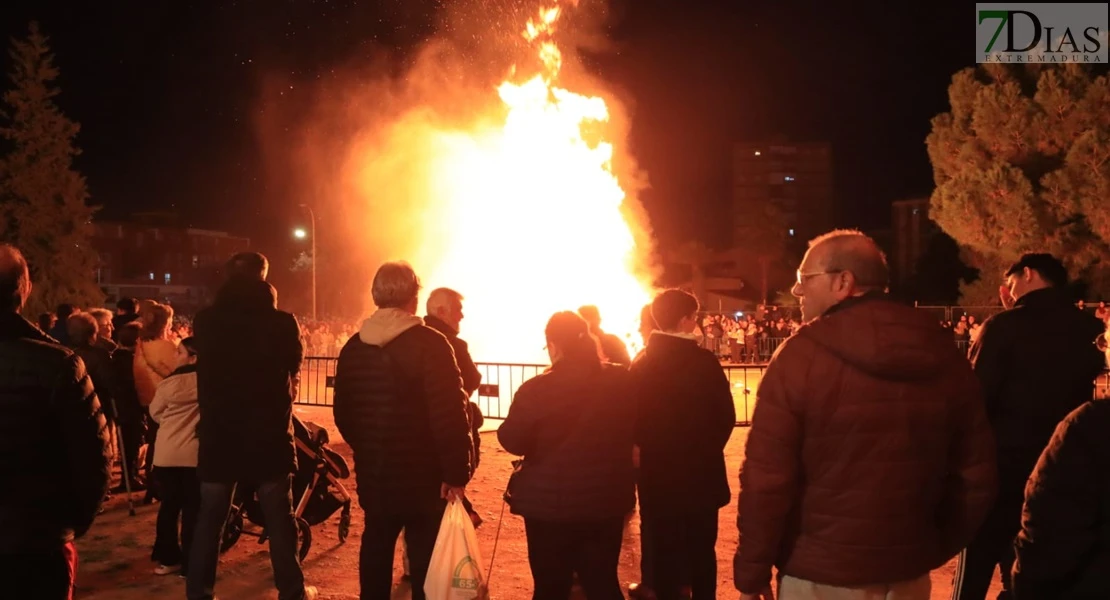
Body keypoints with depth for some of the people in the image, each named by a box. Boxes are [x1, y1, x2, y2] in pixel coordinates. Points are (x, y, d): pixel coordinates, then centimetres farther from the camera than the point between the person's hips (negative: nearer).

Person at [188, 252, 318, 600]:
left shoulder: (206, 321, -5)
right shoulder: (281, 322, -12)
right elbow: (294, 365, 6)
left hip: (218, 434, 2)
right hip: (269, 435, -1)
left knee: (209, 518, 12)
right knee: (279, 519, 10)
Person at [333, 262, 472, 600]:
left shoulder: (353, 347, 4)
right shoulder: (430, 344, -14)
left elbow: (343, 413, 10)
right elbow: (449, 414, -19)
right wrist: (457, 471, -12)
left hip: (373, 474, 5)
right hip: (424, 474, -5)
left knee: (376, 550, 18)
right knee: (425, 558, 5)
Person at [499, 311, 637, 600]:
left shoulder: (536, 389, -15)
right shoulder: (622, 381, -4)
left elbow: (513, 441, -8)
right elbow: (634, 429, 10)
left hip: (550, 505, -3)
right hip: (606, 502, 3)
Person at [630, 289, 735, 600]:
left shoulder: (640, 365, -3)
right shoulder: (705, 361, -13)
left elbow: (634, 418, 0)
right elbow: (726, 416, -9)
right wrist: (708, 448, 8)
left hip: (657, 474, 2)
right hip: (701, 471, -2)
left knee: (665, 552, 10)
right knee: (702, 551, 12)